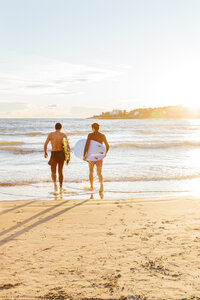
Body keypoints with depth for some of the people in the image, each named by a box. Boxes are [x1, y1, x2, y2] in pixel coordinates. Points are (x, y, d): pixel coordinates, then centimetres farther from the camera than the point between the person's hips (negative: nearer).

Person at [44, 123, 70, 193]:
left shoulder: (50, 134, 0)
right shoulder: (64, 135, 0)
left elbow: (45, 144, -1)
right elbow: (68, 145, -6)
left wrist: (45, 153, 14)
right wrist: (68, 152, 8)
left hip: (54, 154, -1)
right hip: (61, 154, 1)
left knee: (53, 172, 11)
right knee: (60, 171, 18)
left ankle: (55, 183, -19)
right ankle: (61, 188, 20)